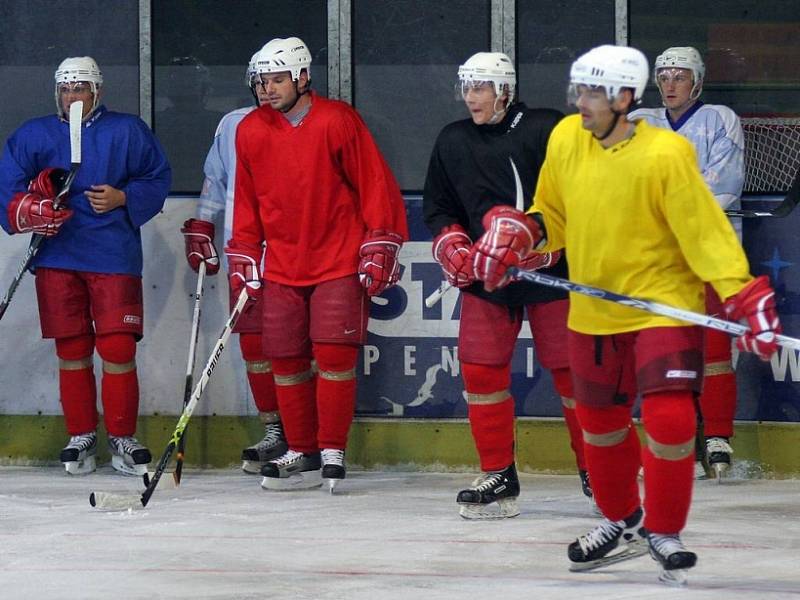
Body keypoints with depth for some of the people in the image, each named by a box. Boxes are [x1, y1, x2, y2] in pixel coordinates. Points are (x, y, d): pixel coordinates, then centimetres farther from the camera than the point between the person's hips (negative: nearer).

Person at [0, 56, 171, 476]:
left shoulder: (127, 132, 7)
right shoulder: (34, 136, 11)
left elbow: (158, 178, 9)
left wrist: (123, 198, -8)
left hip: (114, 256, -2)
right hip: (57, 256, 2)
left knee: (118, 347, -6)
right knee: (71, 348, 4)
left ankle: (122, 438, 4)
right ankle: (81, 437, 13)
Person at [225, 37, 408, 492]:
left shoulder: (339, 122, -7)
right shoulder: (251, 131, 5)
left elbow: (376, 186, -4)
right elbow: (247, 202, 15)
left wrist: (378, 250, -7)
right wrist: (244, 260, 10)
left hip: (340, 262, -4)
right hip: (282, 264, 4)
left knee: (335, 353, -10)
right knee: (286, 359, 3)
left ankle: (332, 450, 0)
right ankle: (302, 454, 13)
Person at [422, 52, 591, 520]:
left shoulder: (547, 130, -8)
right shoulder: (453, 142, 9)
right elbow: (438, 207, 18)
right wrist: (451, 243, -1)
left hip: (551, 271, -5)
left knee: (572, 371, -1)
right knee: (481, 370, -1)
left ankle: (595, 473, 11)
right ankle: (499, 477, 9)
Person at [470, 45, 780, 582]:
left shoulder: (665, 156, -21)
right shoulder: (565, 140, -3)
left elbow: (706, 231, -20)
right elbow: (552, 214, 13)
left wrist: (745, 299, -26)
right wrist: (514, 236, -5)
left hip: (662, 304, -6)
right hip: (593, 310, 6)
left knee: (669, 418, -16)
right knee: (600, 420, 16)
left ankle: (664, 532, 3)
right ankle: (622, 523, 37)